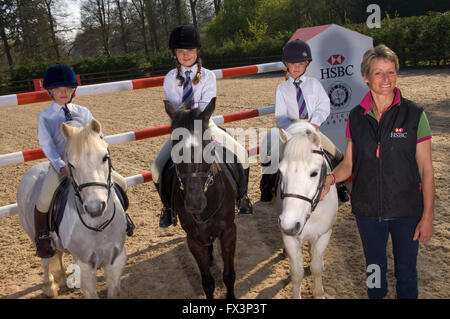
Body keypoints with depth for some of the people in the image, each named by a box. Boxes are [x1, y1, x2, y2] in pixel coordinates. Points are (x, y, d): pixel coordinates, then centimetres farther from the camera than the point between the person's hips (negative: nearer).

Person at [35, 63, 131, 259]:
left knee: (120, 184, 0)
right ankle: (42, 239, 5)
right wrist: (61, 167, -22)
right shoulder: (45, 117, 0)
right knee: (44, 200, -20)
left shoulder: (83, 112, 7)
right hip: (61, 163, -3)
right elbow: (46, 145, -9)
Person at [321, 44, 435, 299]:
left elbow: (426, 170, -8)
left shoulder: (414, 115, -11)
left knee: (406, 271, 16)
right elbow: (349, 164, 2)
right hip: (368, 210, 2)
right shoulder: (356, 117, -3)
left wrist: (428, 216, -11)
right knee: (374, 267, 22)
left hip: (406, 210, -2)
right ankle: (377, 295, 47)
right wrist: (331, 177, -19)